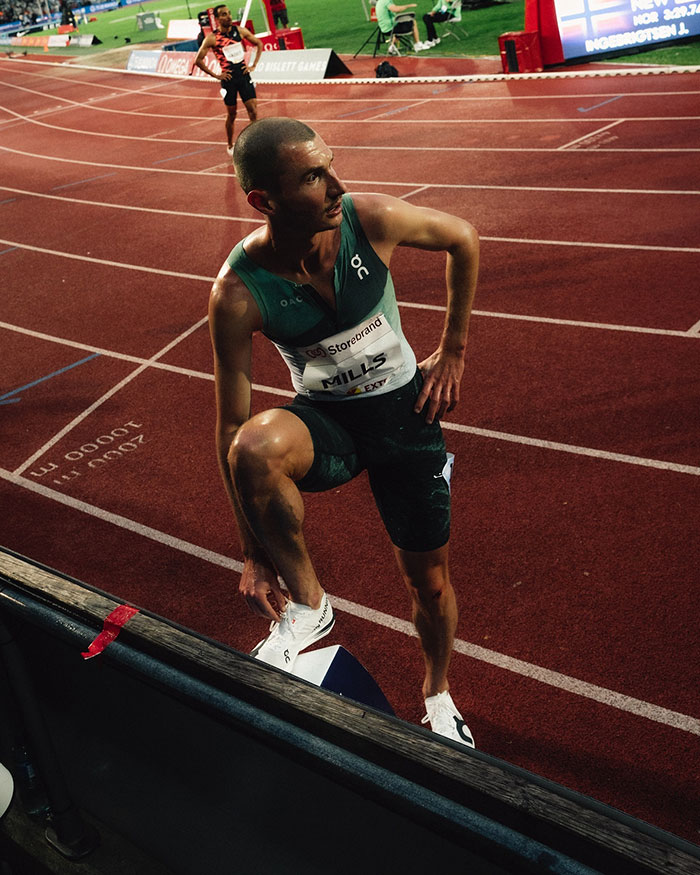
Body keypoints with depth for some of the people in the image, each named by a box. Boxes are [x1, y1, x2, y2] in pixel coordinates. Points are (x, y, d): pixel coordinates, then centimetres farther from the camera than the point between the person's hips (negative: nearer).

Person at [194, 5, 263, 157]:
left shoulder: (240, 30, 0)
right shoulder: (212, 38, -10)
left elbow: (259, 44, 13)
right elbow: (198, 60, -5)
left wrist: (254, 65, 5)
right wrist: (216, 76, -6)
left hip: (244, 75, 3)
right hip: (228, 79, -3)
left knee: (253, 111, -5)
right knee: (231, 114, 8)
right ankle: (230, 146, 26)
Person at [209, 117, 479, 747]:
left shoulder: (370, 219, -21)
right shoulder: (238, 293, -24)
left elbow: (464, 239, -1)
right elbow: (232, 429, -19)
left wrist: (453, 352, 0)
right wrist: (254, 555, -17)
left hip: (404, 410, 2)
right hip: (323, 419, -1)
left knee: (429, 582, 8)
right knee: (259, 444, -38)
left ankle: (438, 693, 42)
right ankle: (307, 605, -13)